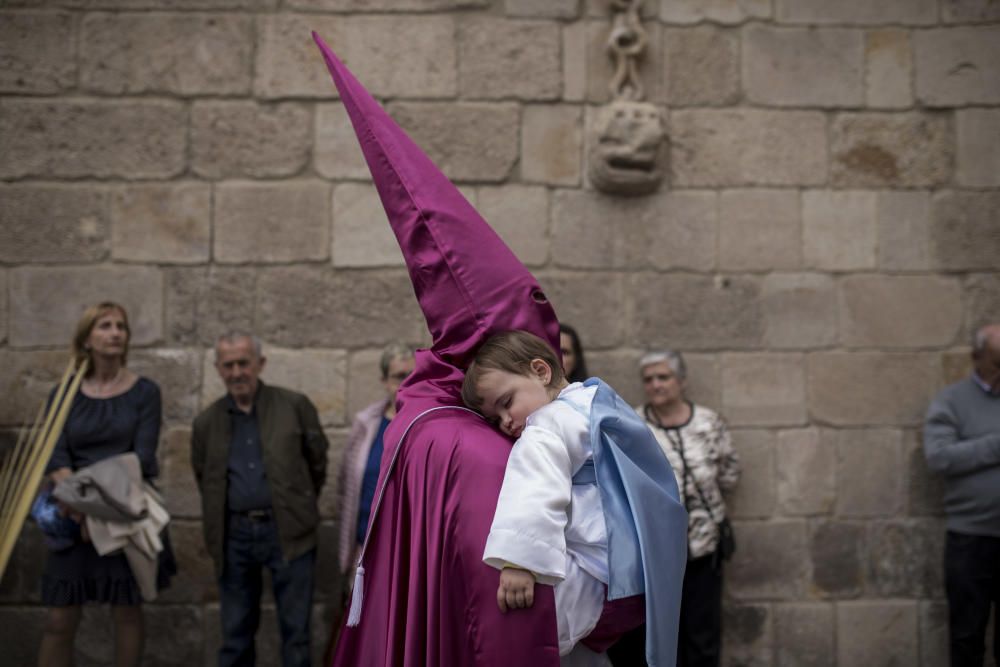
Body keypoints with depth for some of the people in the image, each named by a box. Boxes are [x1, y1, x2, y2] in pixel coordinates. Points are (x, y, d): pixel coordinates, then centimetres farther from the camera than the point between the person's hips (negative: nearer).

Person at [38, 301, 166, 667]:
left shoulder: (144, 392, 2)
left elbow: (142, 458, -8)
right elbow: (55, 457, -4)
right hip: (75, 520, 1)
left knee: (126, 611, 5)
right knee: (60, 619, -1)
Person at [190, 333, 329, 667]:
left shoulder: (295, 406, -1)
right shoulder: (206, 422, 6)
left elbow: (318, 462, 8)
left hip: (287, 533, -2)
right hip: (234, 535, 3)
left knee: (295, 632, 2)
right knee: (235, 634, 10)